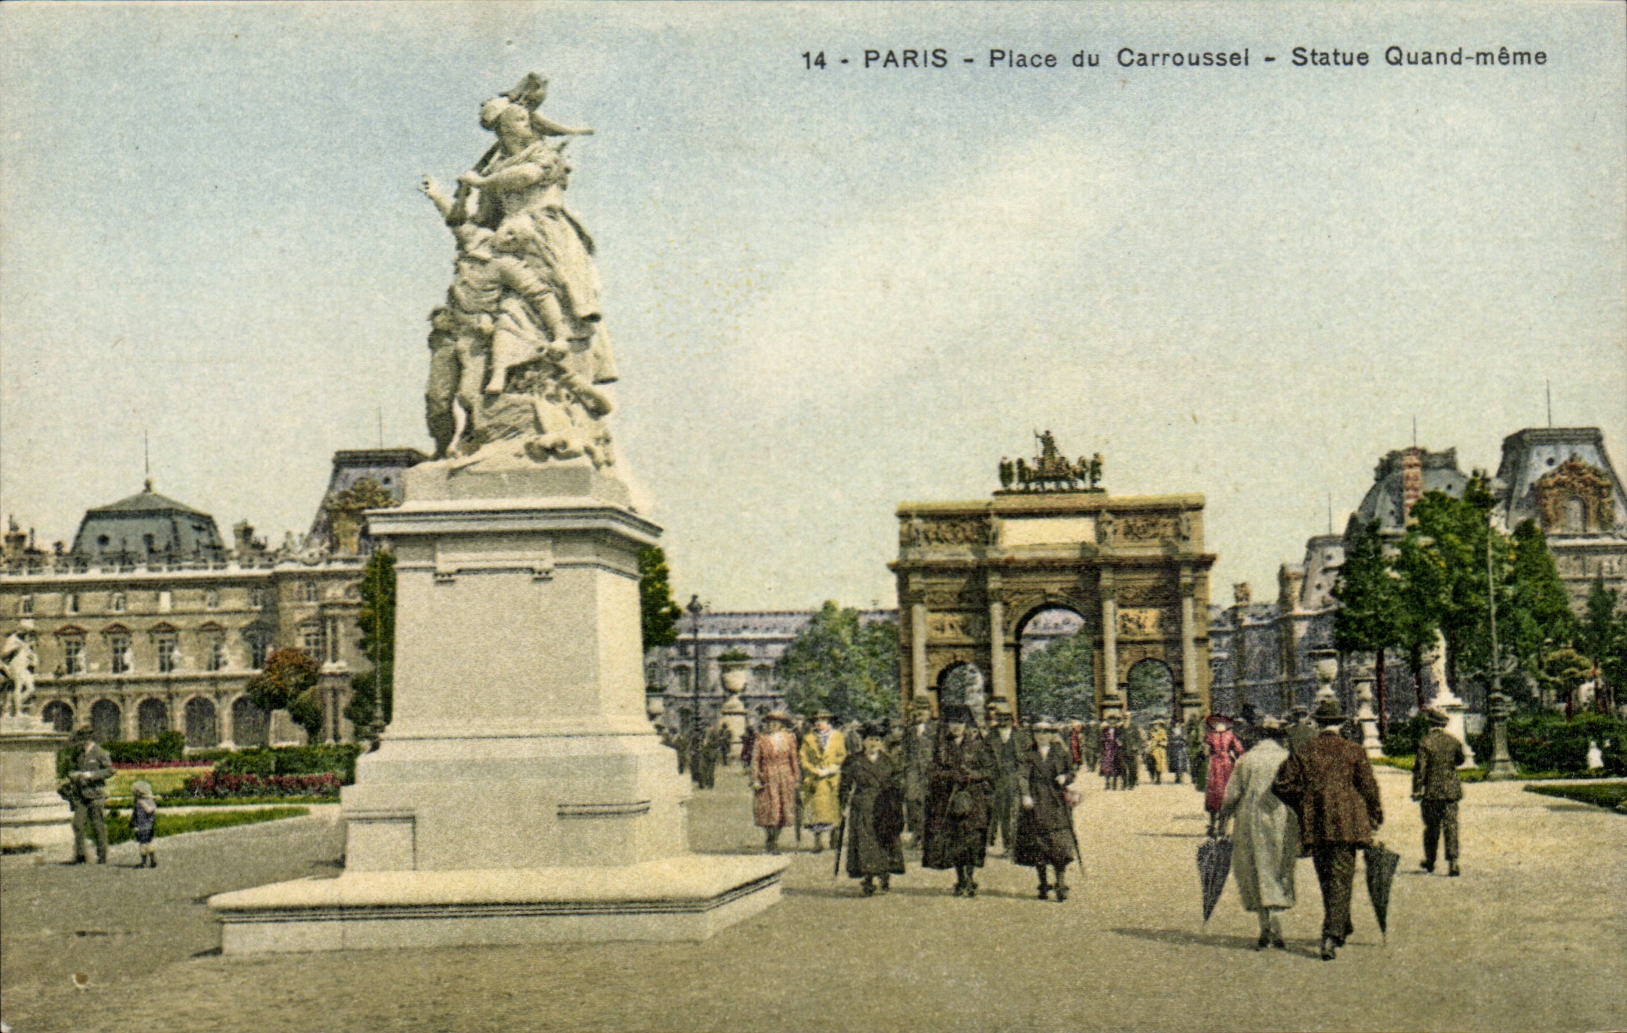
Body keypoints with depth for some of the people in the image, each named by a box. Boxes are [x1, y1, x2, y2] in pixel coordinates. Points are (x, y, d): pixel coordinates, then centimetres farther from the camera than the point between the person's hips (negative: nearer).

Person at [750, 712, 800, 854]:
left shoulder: (788, 739, 8)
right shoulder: (760, 740, 0)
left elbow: (793, 760, 12)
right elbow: (755, 761, -2)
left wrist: (796, 778, 8)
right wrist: (756, 779, -9)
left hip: (785, 779, 3)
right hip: (767, 779, -3)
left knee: (783, 811, 3)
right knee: (769, 810, -5)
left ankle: (774, 841, 15)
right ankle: (769, 843, 7)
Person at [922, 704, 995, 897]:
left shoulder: (977, 743, 4)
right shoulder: (940, 745, 11)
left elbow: (990, 770, 3)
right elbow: (933, 771, 7)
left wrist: (972, 775, -14)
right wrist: (951, 775, -10)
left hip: (972, 798, -2)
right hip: (947, 798, 2)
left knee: (970, 837, -9)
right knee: (951, 839, -1)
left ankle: (969, 879, -1)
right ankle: (961, 881, 8)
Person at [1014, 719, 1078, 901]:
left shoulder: (1061, 753, 8)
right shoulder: (1028, 754, 7)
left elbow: (1071, 772, 16)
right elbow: (1022, 775, -4)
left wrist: (1064, 778, -7)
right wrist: (1025, 795, -19)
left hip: (1057, 803, -1)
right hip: (1035, 803, 1)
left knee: (1059, 844, -10)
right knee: (1037, 843, 2)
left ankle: (1061, 884, -6)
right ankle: (1043, 886, 13)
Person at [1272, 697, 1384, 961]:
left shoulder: (1304, 752, 2)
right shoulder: (1354, 751, -1)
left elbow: (1284, 785, -1)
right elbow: (1368, 786, -3)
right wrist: (1375, 814, 13)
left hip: (1314, 826, 2)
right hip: (1346, 824, -2)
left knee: (1326, 880, 16)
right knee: (1340, 880, -2)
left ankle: (1343, 929, 29)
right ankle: (1332, 935, -14)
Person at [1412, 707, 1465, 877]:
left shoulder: (1426, 743, -12)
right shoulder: (1453, 742, 0)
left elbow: (1419, 769, -12)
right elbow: (1460, 761, 17)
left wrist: (1416, 791, -5)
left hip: (1431, 791, -2)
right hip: (1451, 790, 2)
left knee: (1431, 827, 10)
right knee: (1451, 826, 1)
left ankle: (1430, 861, 23)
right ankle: (1452, 863, -8)